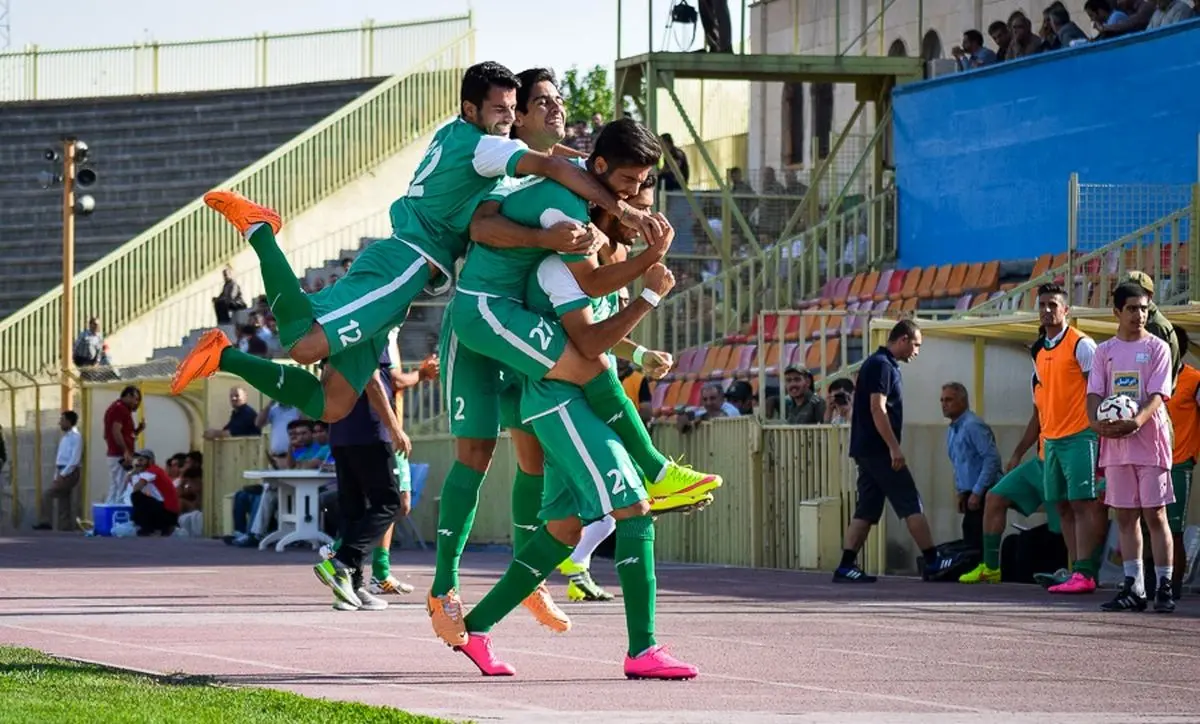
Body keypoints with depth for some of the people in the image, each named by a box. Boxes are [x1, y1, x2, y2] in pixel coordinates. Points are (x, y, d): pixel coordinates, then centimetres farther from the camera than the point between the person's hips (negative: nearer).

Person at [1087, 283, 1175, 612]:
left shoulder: (1157, 348, 1)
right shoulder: (1105, 351, 12)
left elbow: (1157, 395, -8)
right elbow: (1095, 392, 7)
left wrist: (1136, 422, -25)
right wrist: (1096, 421, -15)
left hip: (1149, 440, -4)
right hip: (1115, 444, 4)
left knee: (1155, 514, -4)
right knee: (1125, 515, 5)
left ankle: (1164, 587, -1)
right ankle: (1133, 587, 9)